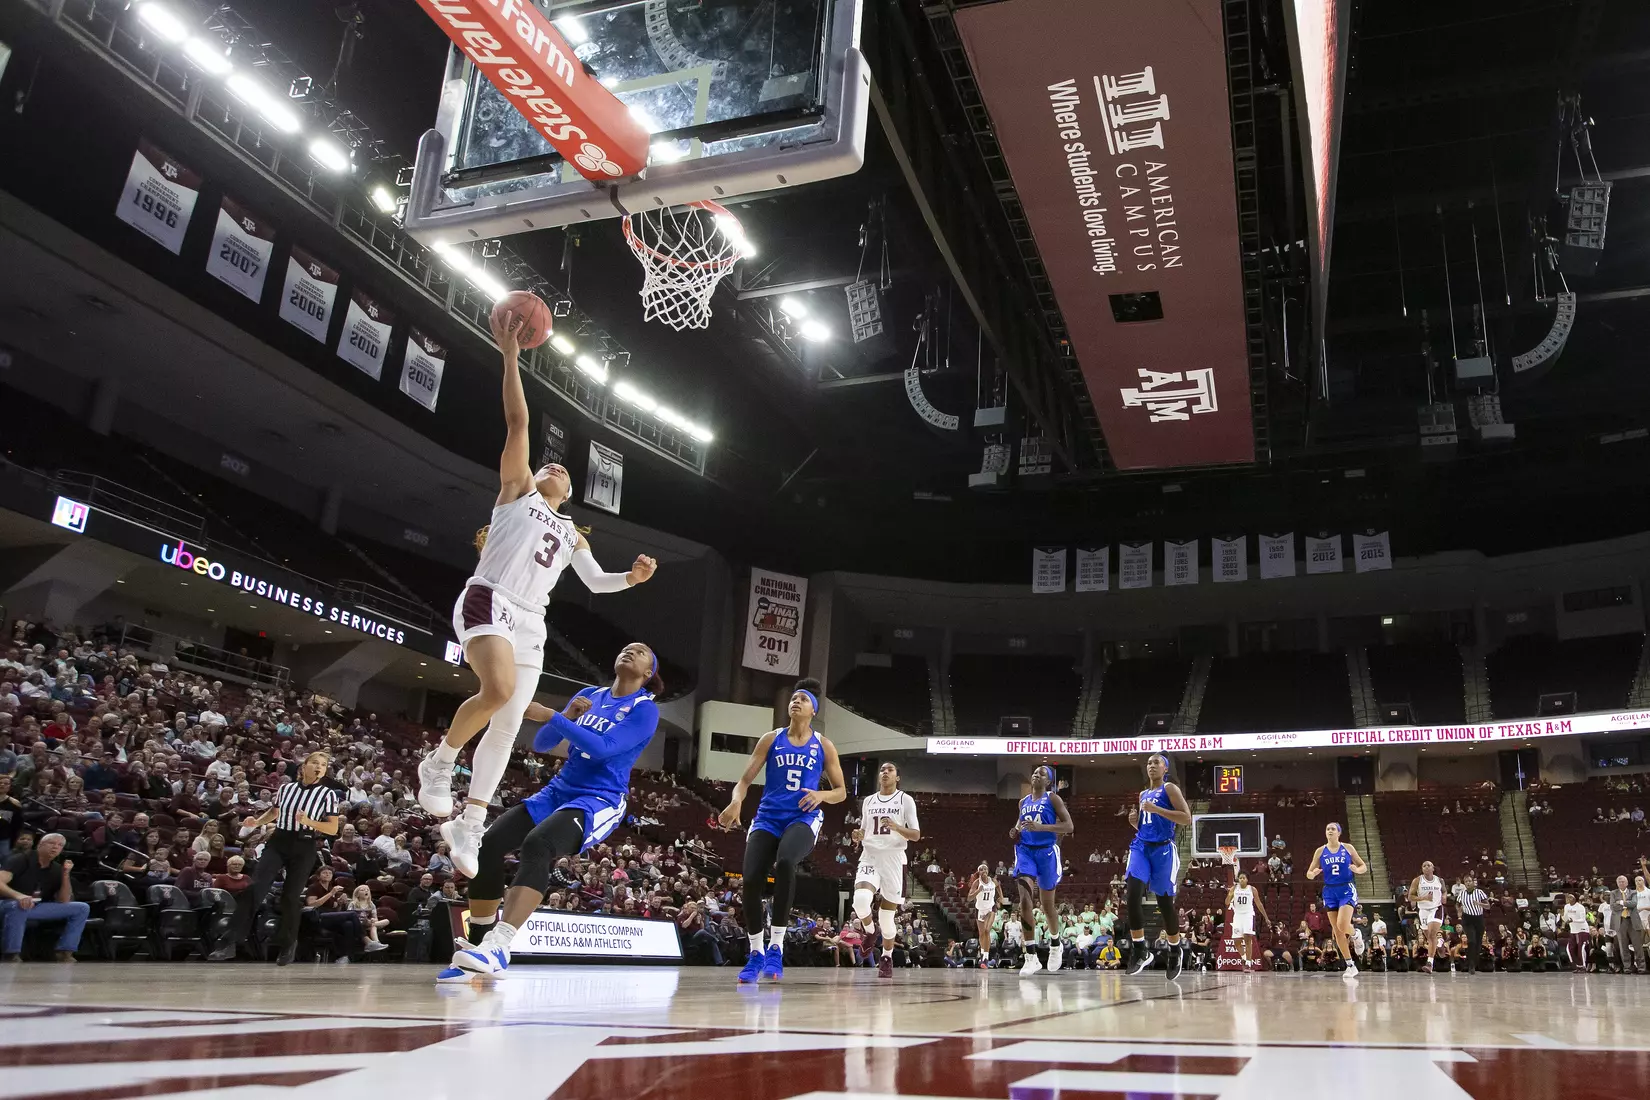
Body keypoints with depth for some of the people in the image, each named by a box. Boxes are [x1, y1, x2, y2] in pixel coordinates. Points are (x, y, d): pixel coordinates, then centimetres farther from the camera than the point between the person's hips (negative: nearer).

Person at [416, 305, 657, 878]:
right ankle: (439, 762, -7)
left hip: (530, 622, 6)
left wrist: (633, 576, 2)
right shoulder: (517, 488, 14)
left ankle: (469, 826, 10)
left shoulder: (572, 532, 29)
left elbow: (596, 580, 22)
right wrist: (510, 355, -1)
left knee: (508, 726, 1)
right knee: (498, 690, -30)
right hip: (489, 601, -6)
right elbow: (517, 423, 6)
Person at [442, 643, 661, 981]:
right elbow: (541, 745, 13)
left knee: (537, 844, -34)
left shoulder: (645, 709, -3)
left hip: (600, 800, -6)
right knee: (490, 843, -16)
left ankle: (498, 948, -44)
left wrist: (551, 716, -19)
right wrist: (567, 717, -6)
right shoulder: (588, 695, 14)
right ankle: (479, 947, -6)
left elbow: (603, 748, -19)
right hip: (559, 790, 6)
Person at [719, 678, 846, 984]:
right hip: (767, 817, 2)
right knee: (750, 881, -15)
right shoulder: (771, 739, 8)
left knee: (785, 863, -34)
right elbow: (745, 779, 4)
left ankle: (776, 947, -24)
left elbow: (841, 791, 11)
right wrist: (736, 802, -18)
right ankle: (755, 953, 7)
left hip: (803, 818, -2)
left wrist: (821, 795, -12)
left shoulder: (823, 745, 6)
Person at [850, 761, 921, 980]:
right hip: (869, 857, 2)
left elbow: (916, 835, -4)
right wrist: (858, 835, -1)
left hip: (893, 859, -2)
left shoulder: (905, 800, 1)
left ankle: (887, 958, 23)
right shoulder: (868, 801, 13)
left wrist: (896, 827, -22)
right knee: (860, 899, -26)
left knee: (887, 916, 1)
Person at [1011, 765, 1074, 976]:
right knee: (1024, 900, -16)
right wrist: (1016, 832, 6)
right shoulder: (1023, 802, 14)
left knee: (1047, 904, 10)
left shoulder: (1053, 799, -2)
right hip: (1025, 851, 3)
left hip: (1046, 851, -3)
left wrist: (1040, 827, -21)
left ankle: (1055, 945, 39)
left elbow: (1068, 826, -11)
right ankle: (1031, 957, -15)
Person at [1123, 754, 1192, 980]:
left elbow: (1187, 818, -13)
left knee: (1165, 902, 3)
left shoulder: (1169, 789, -1)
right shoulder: (1143, 795, 19)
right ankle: (1140, 950, -12)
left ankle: (1175, 952, 23)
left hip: (1163, 849, -5)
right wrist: (1135, 822, 5)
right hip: (1140, 846, 5)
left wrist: (1156, 809, -18)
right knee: (1133, 892, -17)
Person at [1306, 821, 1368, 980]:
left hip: (1347, 890, -3)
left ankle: (1356, 933, 16)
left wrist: (1357, 870, -17)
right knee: (1337, 931, 3)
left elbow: (1364, 867, 6)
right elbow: (1309, 873, 6)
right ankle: (1350, 965, 13)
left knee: (1342, 925, -21)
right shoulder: (1320, 851, 5)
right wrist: (1313, 873, -17)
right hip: (1330, 892, 3)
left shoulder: (1348, 848, 1)